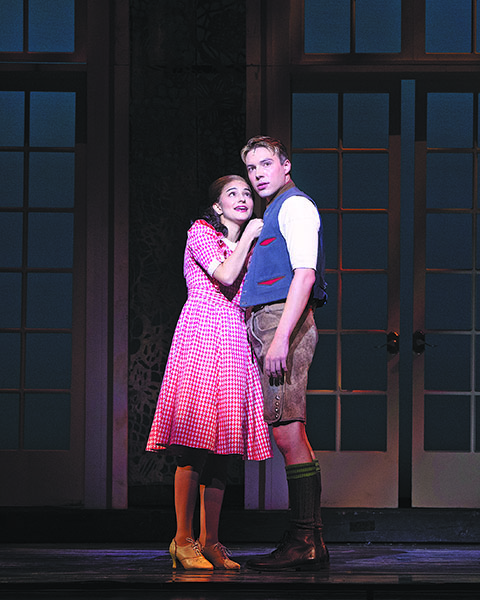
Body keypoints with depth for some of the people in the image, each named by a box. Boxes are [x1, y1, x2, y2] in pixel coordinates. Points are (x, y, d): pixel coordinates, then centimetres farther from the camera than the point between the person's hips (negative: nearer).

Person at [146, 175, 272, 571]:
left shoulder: (248, 247, 26)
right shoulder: (201, 233, 5)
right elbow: (226, 277, -11)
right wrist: (249, 236, 0)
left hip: (234, 342, 7)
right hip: (202, 333, -7)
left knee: (223, 444, 1)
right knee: (197, 440, -15)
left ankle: (209, 541, 1)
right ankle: (183, 540, -14)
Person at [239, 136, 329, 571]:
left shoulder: (295, 206, -6)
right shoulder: (275, 213, 24)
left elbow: (305, 275, -17)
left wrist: (281, 338, -24)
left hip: (284, 322, -10)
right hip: (270, 324, 10)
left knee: (288, 433, -13)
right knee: (290, 434, 7)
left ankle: (304, 544, -15)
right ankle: (310, 541, 8)